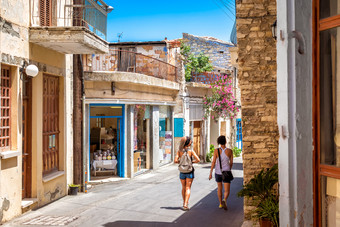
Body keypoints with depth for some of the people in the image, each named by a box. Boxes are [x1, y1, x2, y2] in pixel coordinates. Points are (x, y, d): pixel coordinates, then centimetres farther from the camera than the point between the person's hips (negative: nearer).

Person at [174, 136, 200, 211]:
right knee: (188, 188, 0)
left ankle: (185, 203, 29)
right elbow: (198, 160, -14)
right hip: (190, 172, -3)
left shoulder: (179, 151, -3)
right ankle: (185, 204, -10)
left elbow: (176, 161, -11)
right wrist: (192, 161, 4)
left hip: (182, 172, 3)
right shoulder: (191, 151, -9)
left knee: (184, 188, 18)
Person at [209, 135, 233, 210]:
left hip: (218, 172, 1)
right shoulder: (230, 151, -7)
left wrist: (210, 173, -7)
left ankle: (220, 204, 30)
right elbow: (231, 162, 2)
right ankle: (224, 200, -31)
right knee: (227, 191, 0)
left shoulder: (216, 150, -10)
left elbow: (213, 162, -12)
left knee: (219, 188, 25)